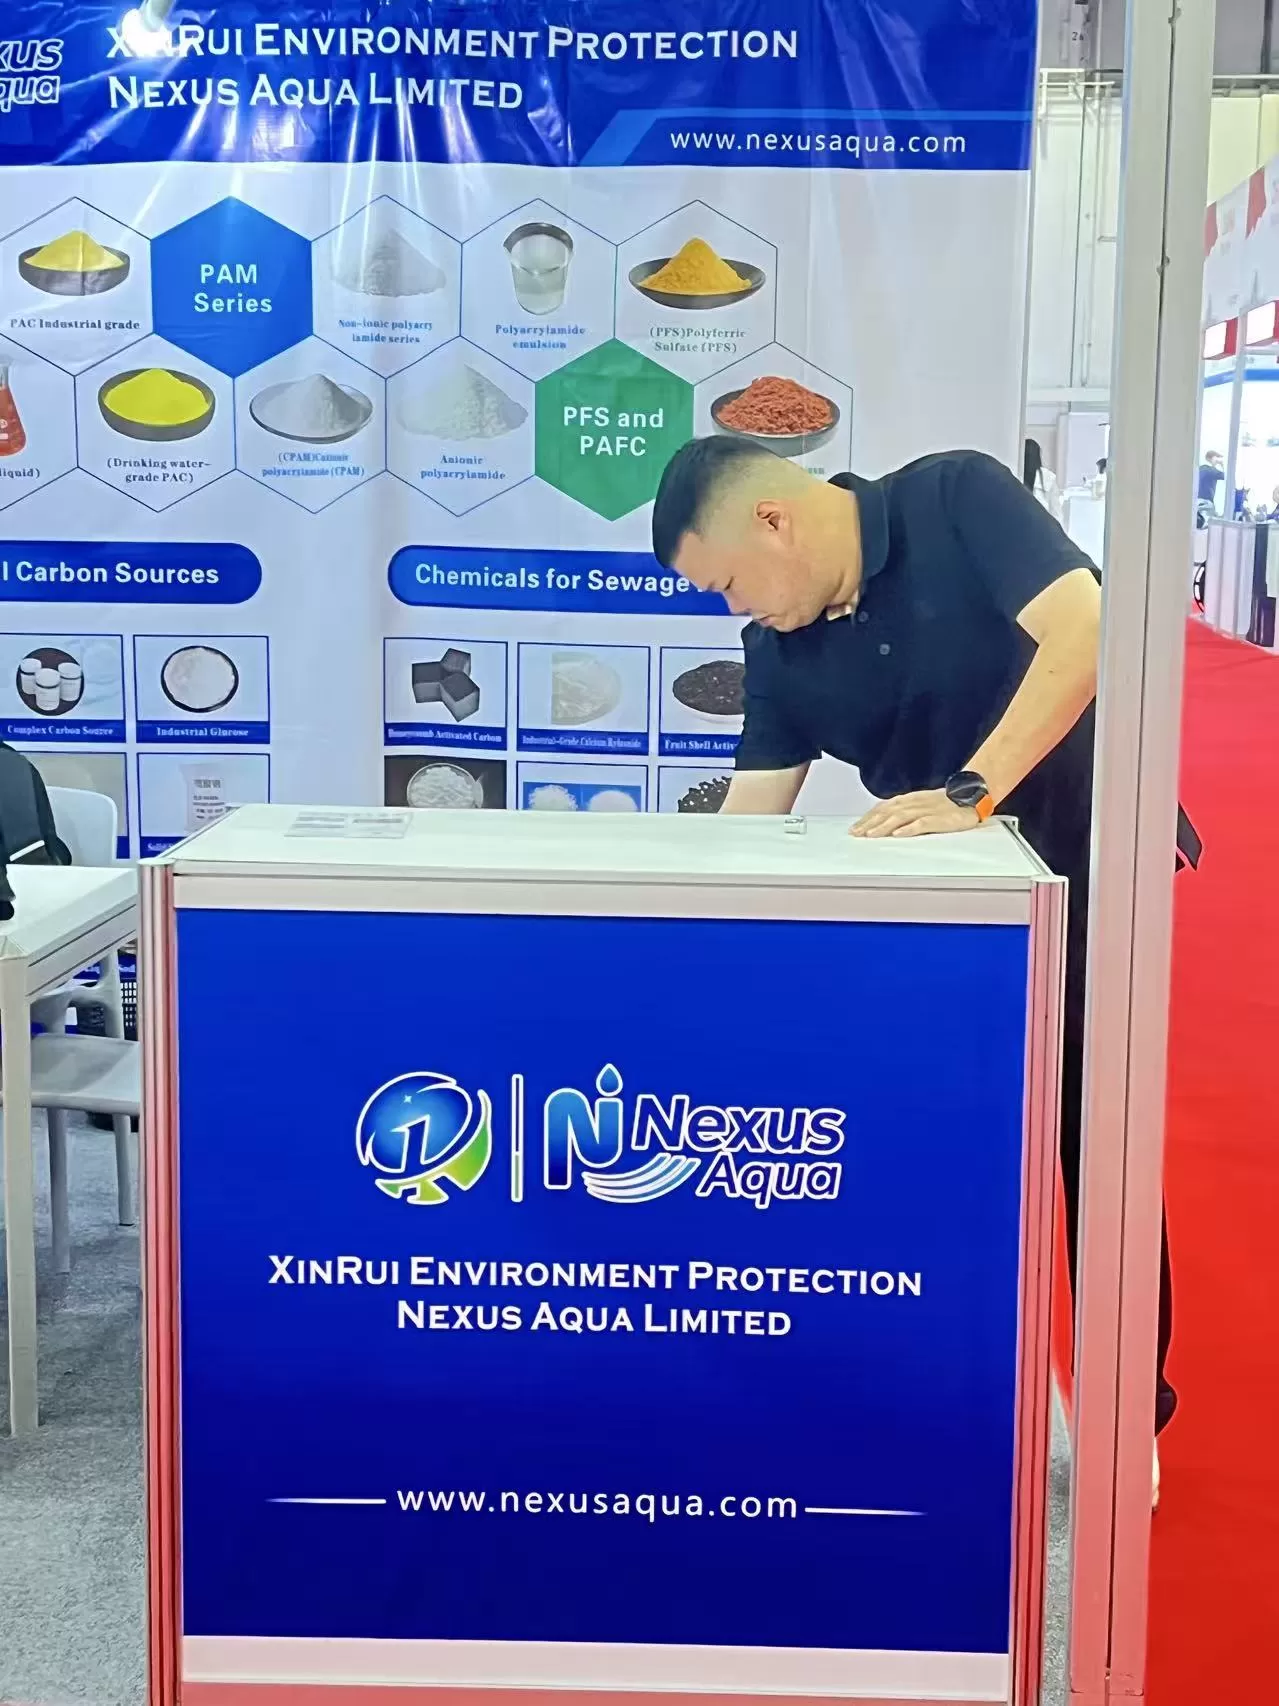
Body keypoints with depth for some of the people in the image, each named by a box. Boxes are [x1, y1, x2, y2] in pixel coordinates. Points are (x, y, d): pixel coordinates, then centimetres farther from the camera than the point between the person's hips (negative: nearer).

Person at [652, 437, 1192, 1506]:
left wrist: (971, 791, -35)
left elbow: (1084, 630, -30)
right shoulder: (779, 650, -5)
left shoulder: (957, 498, -19)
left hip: (1087, 860, -5)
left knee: (1096, 1135, 4)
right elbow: (750, 817, -4)